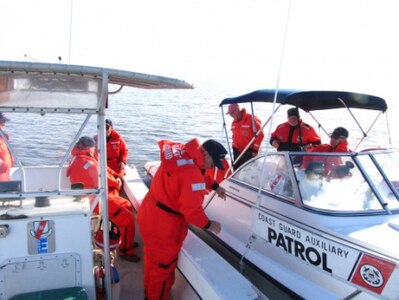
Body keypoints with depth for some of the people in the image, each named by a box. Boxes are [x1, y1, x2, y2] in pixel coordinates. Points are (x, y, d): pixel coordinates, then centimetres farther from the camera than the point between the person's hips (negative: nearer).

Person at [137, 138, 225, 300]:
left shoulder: (181, 152, -3)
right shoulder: (192, 174, -29)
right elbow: (192, 210, -27)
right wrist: (209, 225, -9)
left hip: (149, 215, 10)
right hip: (162, 225, -10)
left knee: (153, 258, 28)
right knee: (163, 267, 12)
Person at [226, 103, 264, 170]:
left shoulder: (251, 119, -13)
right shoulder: (234, 123, 10)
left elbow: (260, 134, -13)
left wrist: (255, 150, -13)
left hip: (249, 152, -7)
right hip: (237, 152, 7)